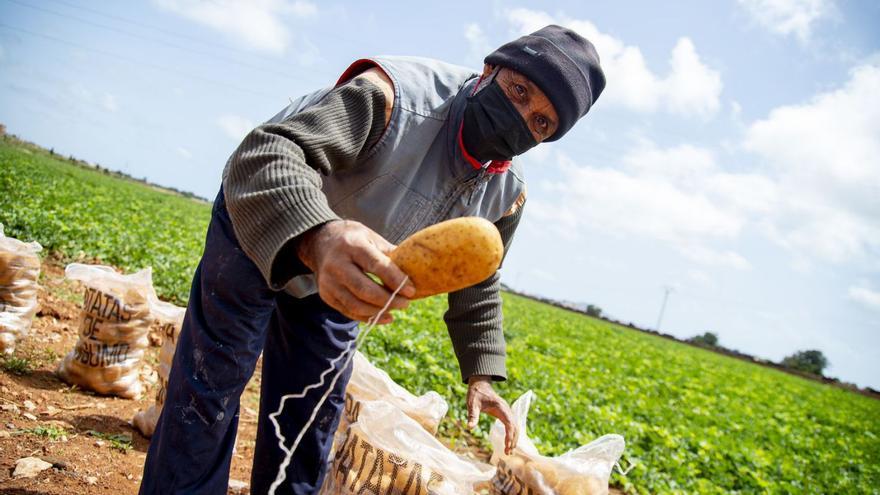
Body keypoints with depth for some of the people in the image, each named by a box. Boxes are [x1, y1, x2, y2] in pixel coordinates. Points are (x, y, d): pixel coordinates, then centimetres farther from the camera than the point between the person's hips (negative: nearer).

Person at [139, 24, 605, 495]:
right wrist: (317, 239, -69)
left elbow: (476, 284, 5)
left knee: (313, 419, 9)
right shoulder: (396, 94, -36)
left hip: (336, 279, 6)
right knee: (209, 392, -3)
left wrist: (480, 374, -2)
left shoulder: (507, 194, -13)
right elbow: (266, 153, -49)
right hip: (255, 235, -5)